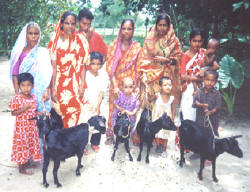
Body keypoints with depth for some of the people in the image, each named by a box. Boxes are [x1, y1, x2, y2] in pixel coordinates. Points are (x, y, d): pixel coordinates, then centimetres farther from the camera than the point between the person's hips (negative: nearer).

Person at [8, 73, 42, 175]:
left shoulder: (33, 97, 1)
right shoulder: (16, 98, -17)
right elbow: (13, 113, -13)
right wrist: (24, 108, -26)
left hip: (32, 126, 6)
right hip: (21, 127, -6)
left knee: (31, 144, 16)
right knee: (22, 145, 4)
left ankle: (27, 163, 35)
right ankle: (21, 167, 18)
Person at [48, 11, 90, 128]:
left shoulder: (80, 39, 1)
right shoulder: (55, 40, 3)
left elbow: (83, 64, -1)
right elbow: (53, 66, 0)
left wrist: (82, 85, -8)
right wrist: (53, 88, -5)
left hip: (76, 83, -1)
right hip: (60, 83, 1)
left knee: (75, 114, -1)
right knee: (63, 113, 8)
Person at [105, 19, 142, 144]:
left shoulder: (137, 47, 2)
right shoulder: (113, 45, 1)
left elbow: (138, 69, 1)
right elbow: (109, 67, -4)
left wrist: (137, 86, -7)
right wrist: (115, 86, -12)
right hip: (115, 83, 0)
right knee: (113, 109, 7)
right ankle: (110, 135, 22)